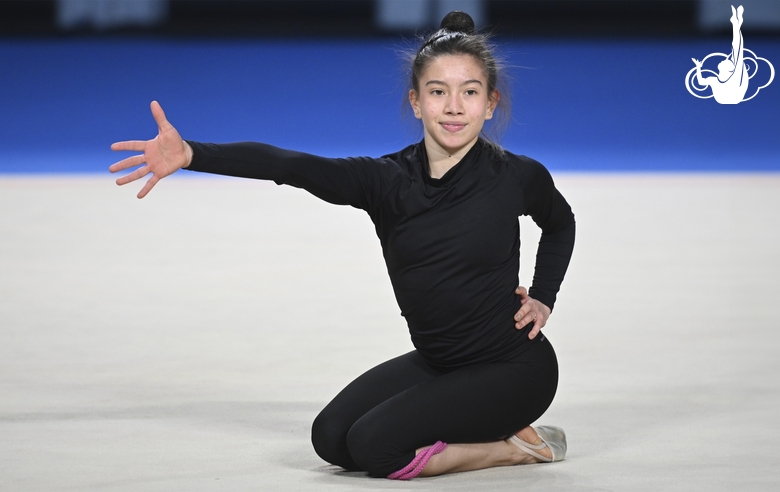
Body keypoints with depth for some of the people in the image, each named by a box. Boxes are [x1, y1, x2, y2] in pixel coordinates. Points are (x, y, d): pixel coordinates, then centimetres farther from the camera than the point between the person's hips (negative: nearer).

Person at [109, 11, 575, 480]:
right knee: (332, 437, -8)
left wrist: (543, 299, 0)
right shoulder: (386, 181, -10)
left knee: (376, 445, -21)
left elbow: (560, 224, 12)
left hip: (512, 368, -5)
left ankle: (516, 446, 0)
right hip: (435, 363, 5)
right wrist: (191, 155, -38)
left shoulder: (516, 177, -13)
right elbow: (288, 164, -25)